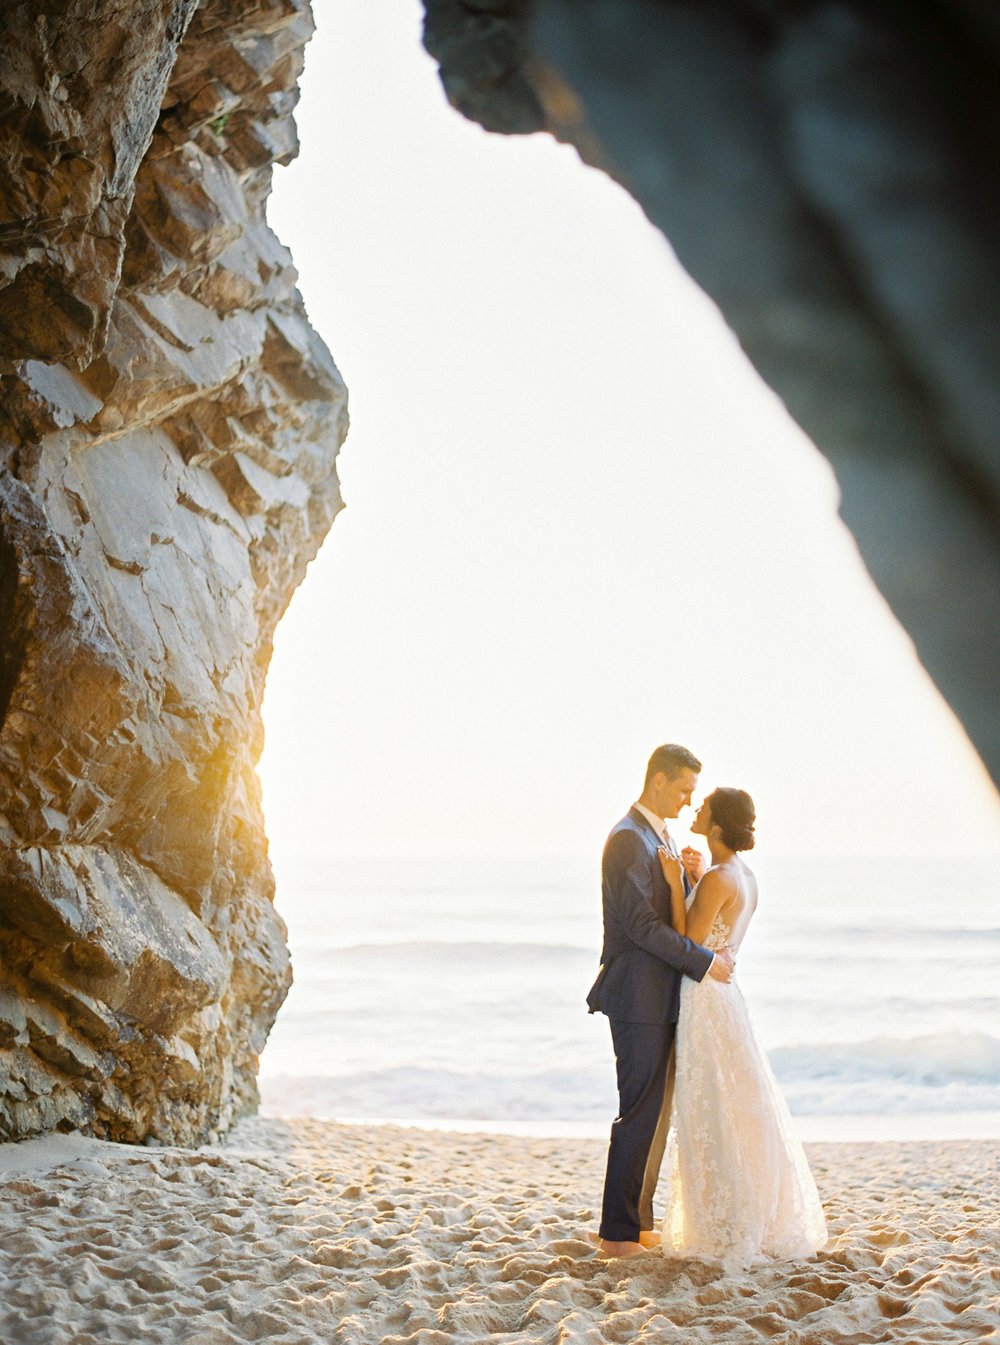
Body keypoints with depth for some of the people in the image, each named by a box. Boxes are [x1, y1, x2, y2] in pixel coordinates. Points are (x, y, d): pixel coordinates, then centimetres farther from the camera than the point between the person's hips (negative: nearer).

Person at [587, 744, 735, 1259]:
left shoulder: (659, 837, 17)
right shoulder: (628, 839, -16)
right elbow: (641, 924, -22)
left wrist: (692, 879, -1)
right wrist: (705, 961, -18)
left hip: (661, 998, 10)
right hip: (639, 997, -10)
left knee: (656, 1113, 13)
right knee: (640, 1114, -7)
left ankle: (639, 1221, 20)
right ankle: (618, 1233, -2)